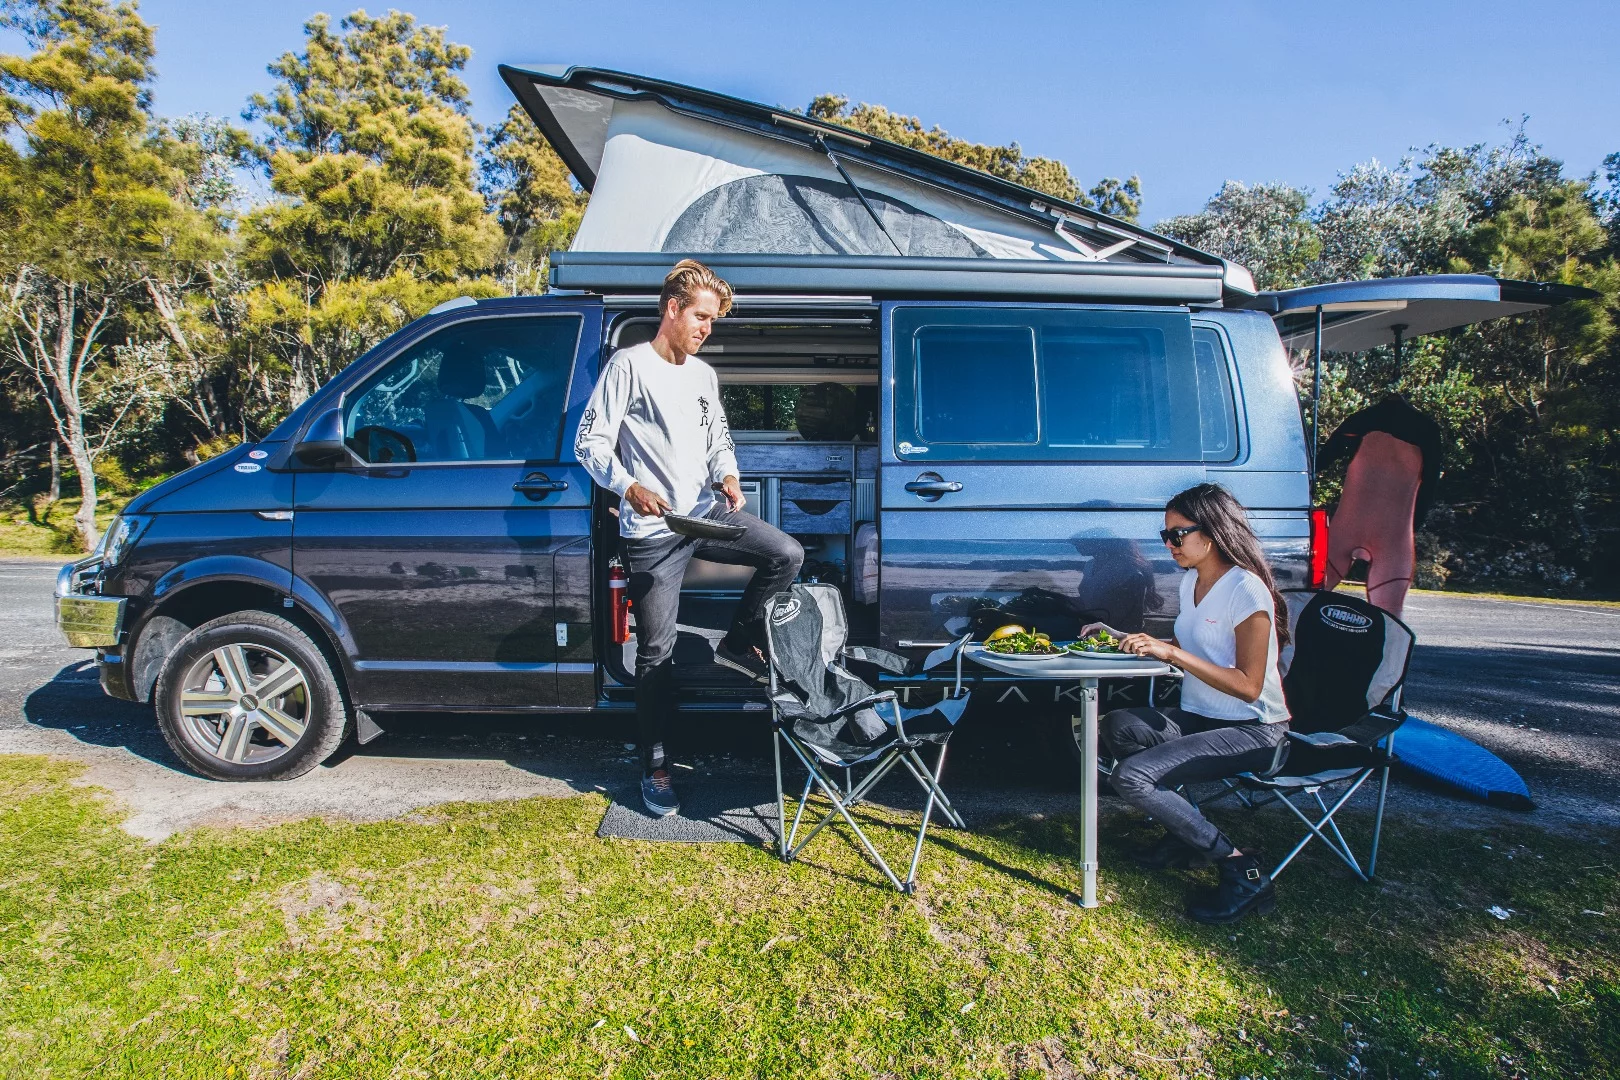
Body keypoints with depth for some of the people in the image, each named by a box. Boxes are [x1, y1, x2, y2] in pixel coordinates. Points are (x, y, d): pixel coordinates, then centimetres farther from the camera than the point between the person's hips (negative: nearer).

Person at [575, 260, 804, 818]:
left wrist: (727, 475, 1)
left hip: (708, 513, 6)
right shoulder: (630, 365, -7)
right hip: (652, 532, -6)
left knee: (787, 554, -11)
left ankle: (739, 643, 11)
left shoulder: (704, 374, 14)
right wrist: (629, 486, -27)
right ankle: (655, 768, 14)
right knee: (657, 652, 0)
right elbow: (590, 443, -11)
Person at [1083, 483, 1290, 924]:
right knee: (1118, 726, -15)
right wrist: (1146, 643, 4)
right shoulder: (1190, 581, 8)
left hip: (1254, 731, -9)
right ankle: (1183, 836, 2)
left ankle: (1242, 871, -10)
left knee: (1132, 776, -23)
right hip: (1201, 717, 9)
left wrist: (1172, 654, -26)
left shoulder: (1246, 590, -18)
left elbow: (1248, 686, -22)